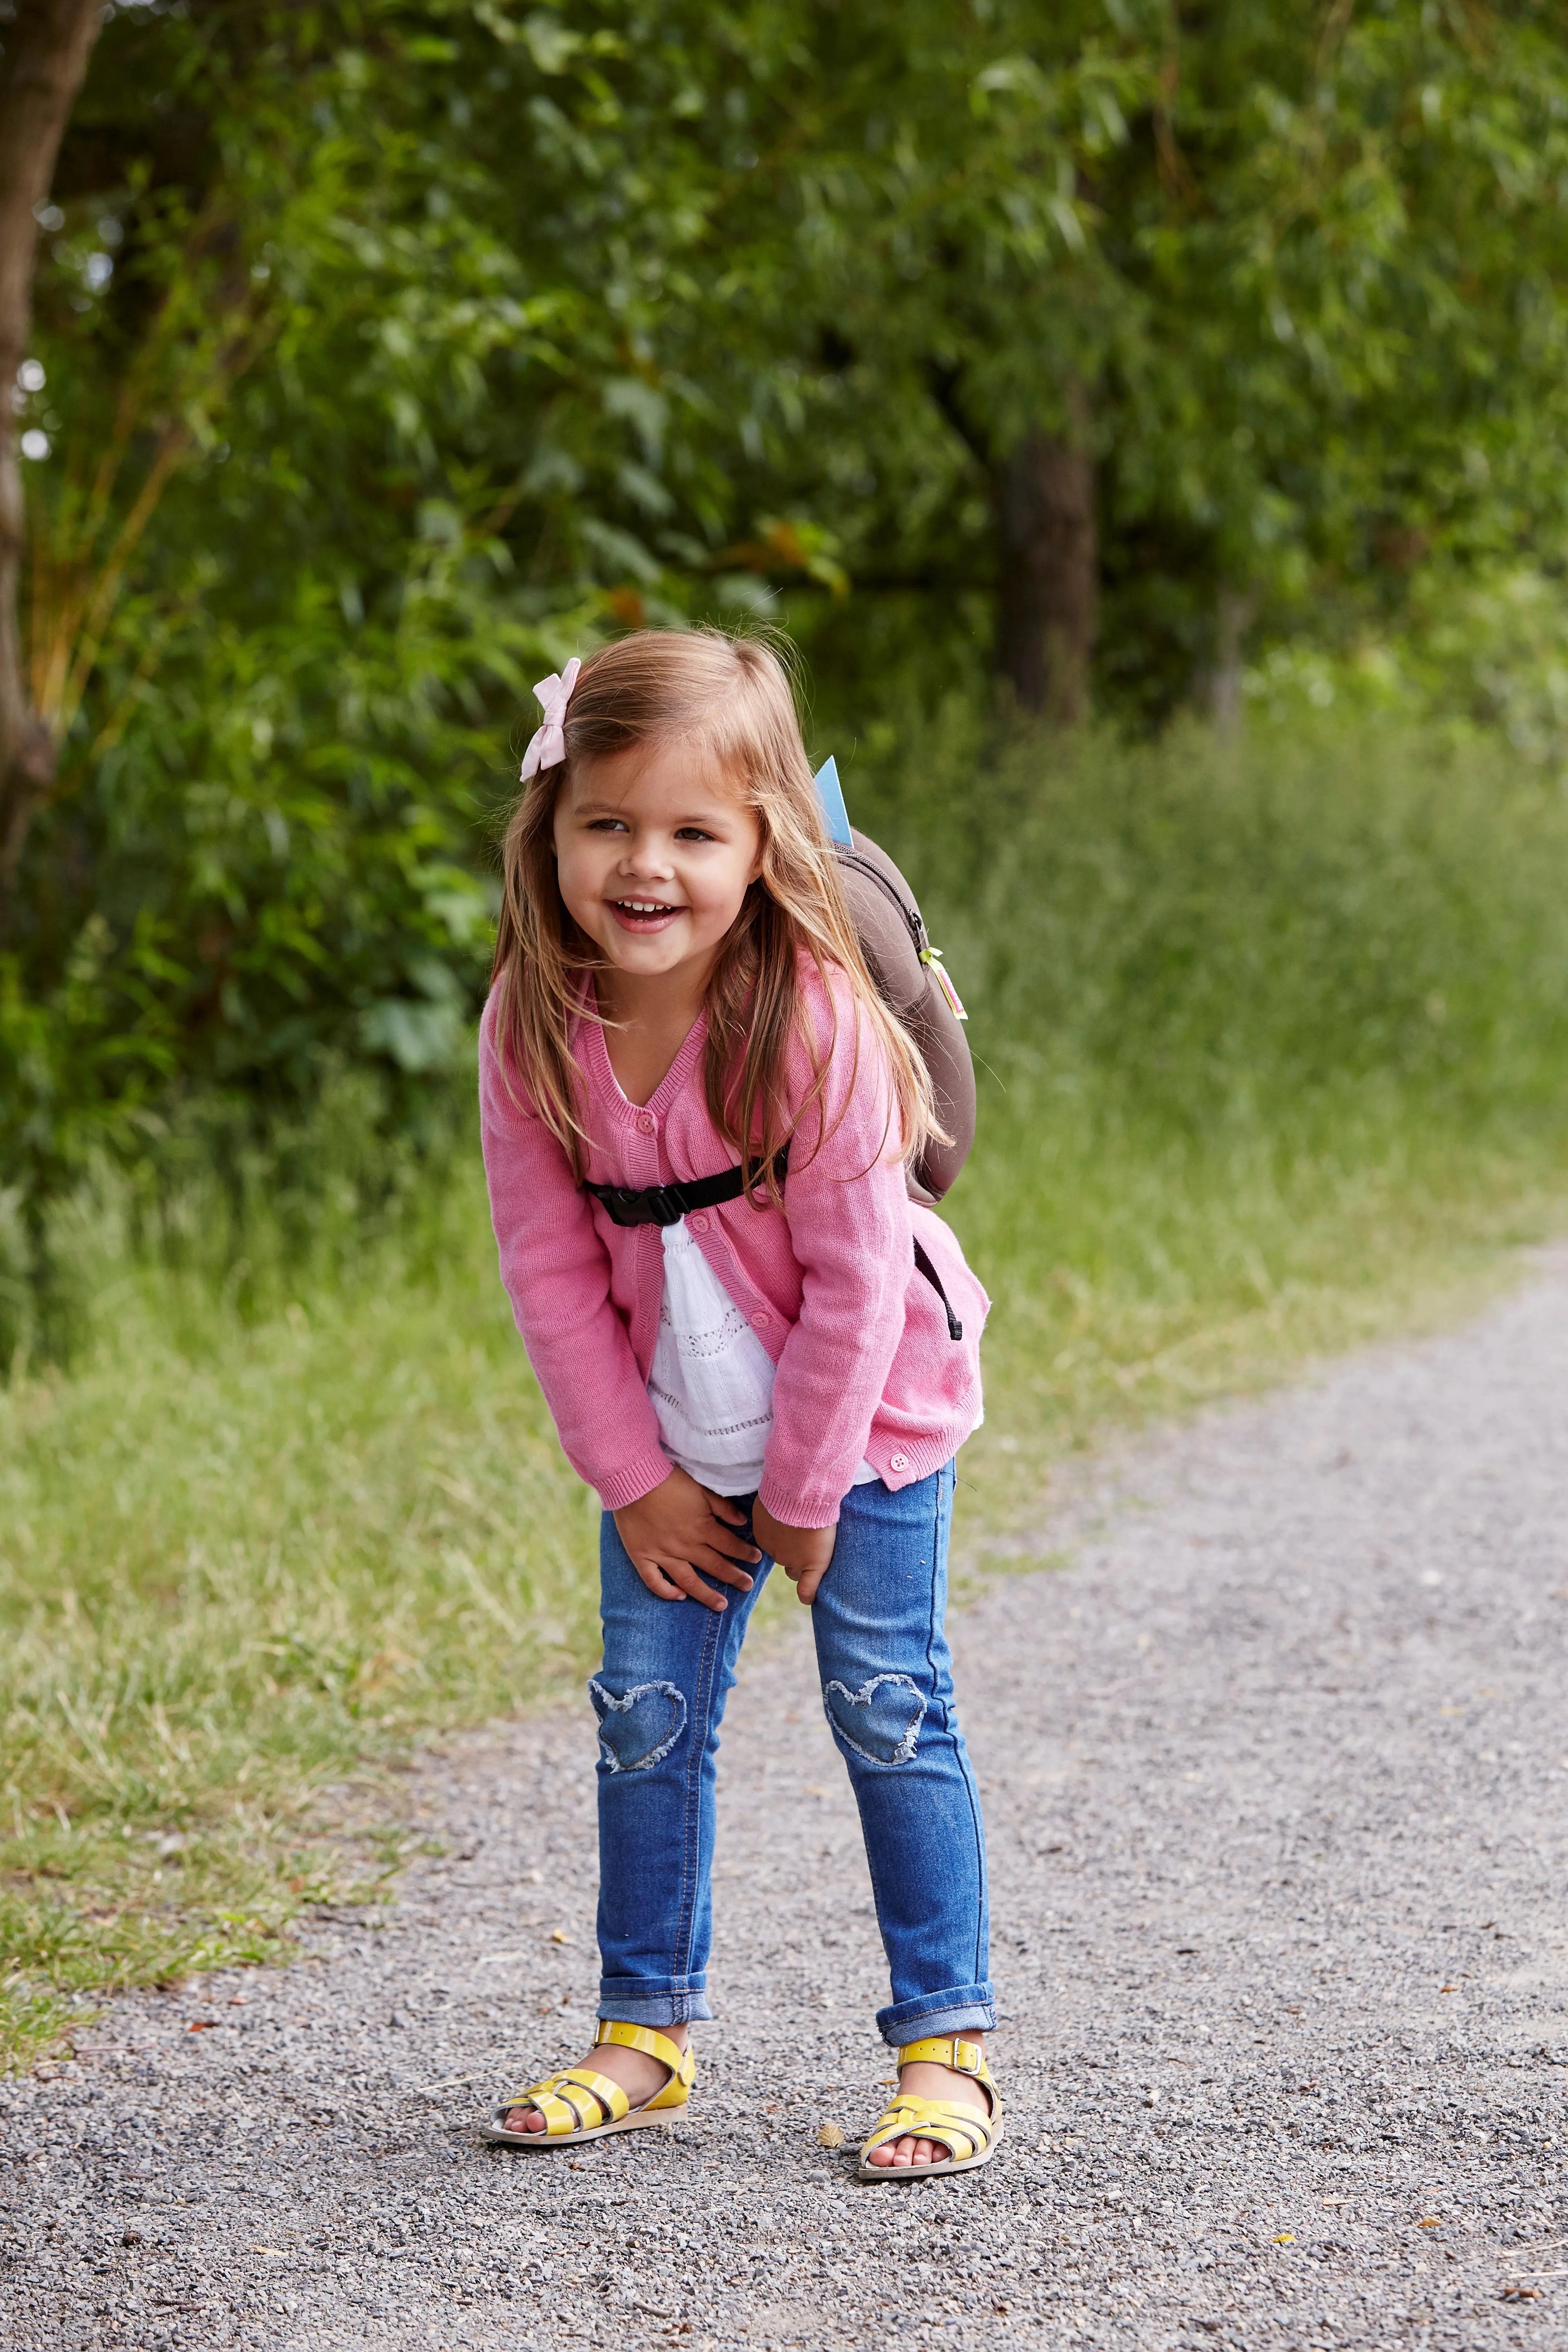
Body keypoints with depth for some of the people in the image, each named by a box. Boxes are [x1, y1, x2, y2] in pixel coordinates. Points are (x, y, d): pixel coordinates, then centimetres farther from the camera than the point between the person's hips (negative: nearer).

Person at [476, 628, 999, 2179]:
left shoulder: (813, 1018, -28)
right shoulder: (532, 1028, -16)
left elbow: (856, 1277, -21)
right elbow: (551, 1270, -7)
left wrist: (806, 1491, -15)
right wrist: (634, 1479, -7)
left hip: (863, 1411, -4)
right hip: (673, 1431, 4)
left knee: (887, 1705, -1)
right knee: (647, 1712, 7)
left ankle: (947, 2044, 7)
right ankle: (647, 2033, 20)